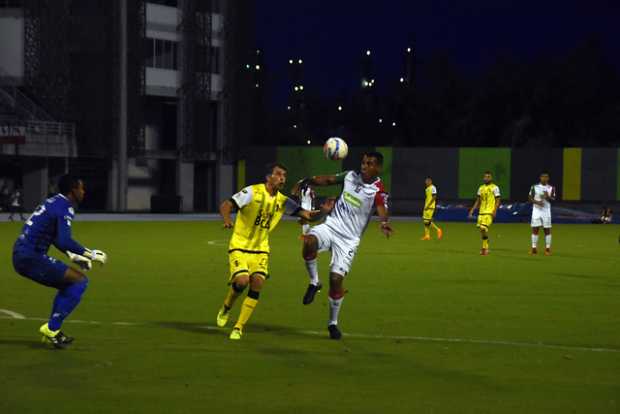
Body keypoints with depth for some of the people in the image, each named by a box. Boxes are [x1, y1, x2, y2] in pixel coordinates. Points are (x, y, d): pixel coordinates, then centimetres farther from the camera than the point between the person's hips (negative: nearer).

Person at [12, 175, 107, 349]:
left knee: (69, 282, 23)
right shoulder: (65, 208, -12)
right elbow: (64, 241, -24)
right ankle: (51, 328, -8)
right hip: (31, 258, -10)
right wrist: (90, 254, -14)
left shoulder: (54, 202, 17)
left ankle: (53, 330, 20)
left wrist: (73, 256, 25)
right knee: (80, 281, -8)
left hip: (21, 256, 10)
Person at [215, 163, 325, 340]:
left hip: (261, 250, 4)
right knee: (242, 280, -22)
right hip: (239, 247, -4)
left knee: (257, 284, -12)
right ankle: (226, 308, 11)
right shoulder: (252, 192, -12)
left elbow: (307, 215, -2)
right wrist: (227, 219, -40)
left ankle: (239, 328, -1)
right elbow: (225, 205, -18)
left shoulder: (282, 201, 2)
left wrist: (323, 211, -24)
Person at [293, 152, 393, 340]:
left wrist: (385, 223, -55)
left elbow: (382, 211, -33)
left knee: (336, 278, -10)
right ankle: (314, 282, -9)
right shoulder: (351, 176, 2)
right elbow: (328, 180, 17)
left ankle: (333, 323, 12)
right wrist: (305, 182, 10)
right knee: (310, 241, -32)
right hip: (331, 225, 3)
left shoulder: (378, 192, -13)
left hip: (349, 239, -3)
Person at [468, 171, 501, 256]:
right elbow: (478, 201, 21)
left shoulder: (494, 188, -2)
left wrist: (495, 211, -17)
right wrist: (472, 210, 13)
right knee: (481, 230, 4)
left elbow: (498, 201, -5)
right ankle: (486, 248, 16)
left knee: (484, 228, -19)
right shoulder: (481, 188, 15)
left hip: (489, 212, -6)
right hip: (481, 212, 6)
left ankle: (484, 248, -10)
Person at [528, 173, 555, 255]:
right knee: (535, 229, -2)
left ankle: (547, 249, 3)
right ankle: (534, 248, 4)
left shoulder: (551, 188, 4)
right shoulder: (534, 187, 3)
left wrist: (548, 197, -19)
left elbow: (553, 199, 1)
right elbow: (530, 198, 2)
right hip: (536, 210, 0)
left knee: (547, 230, -2)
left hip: (546, 211, 0)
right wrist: (537, 202, -15)